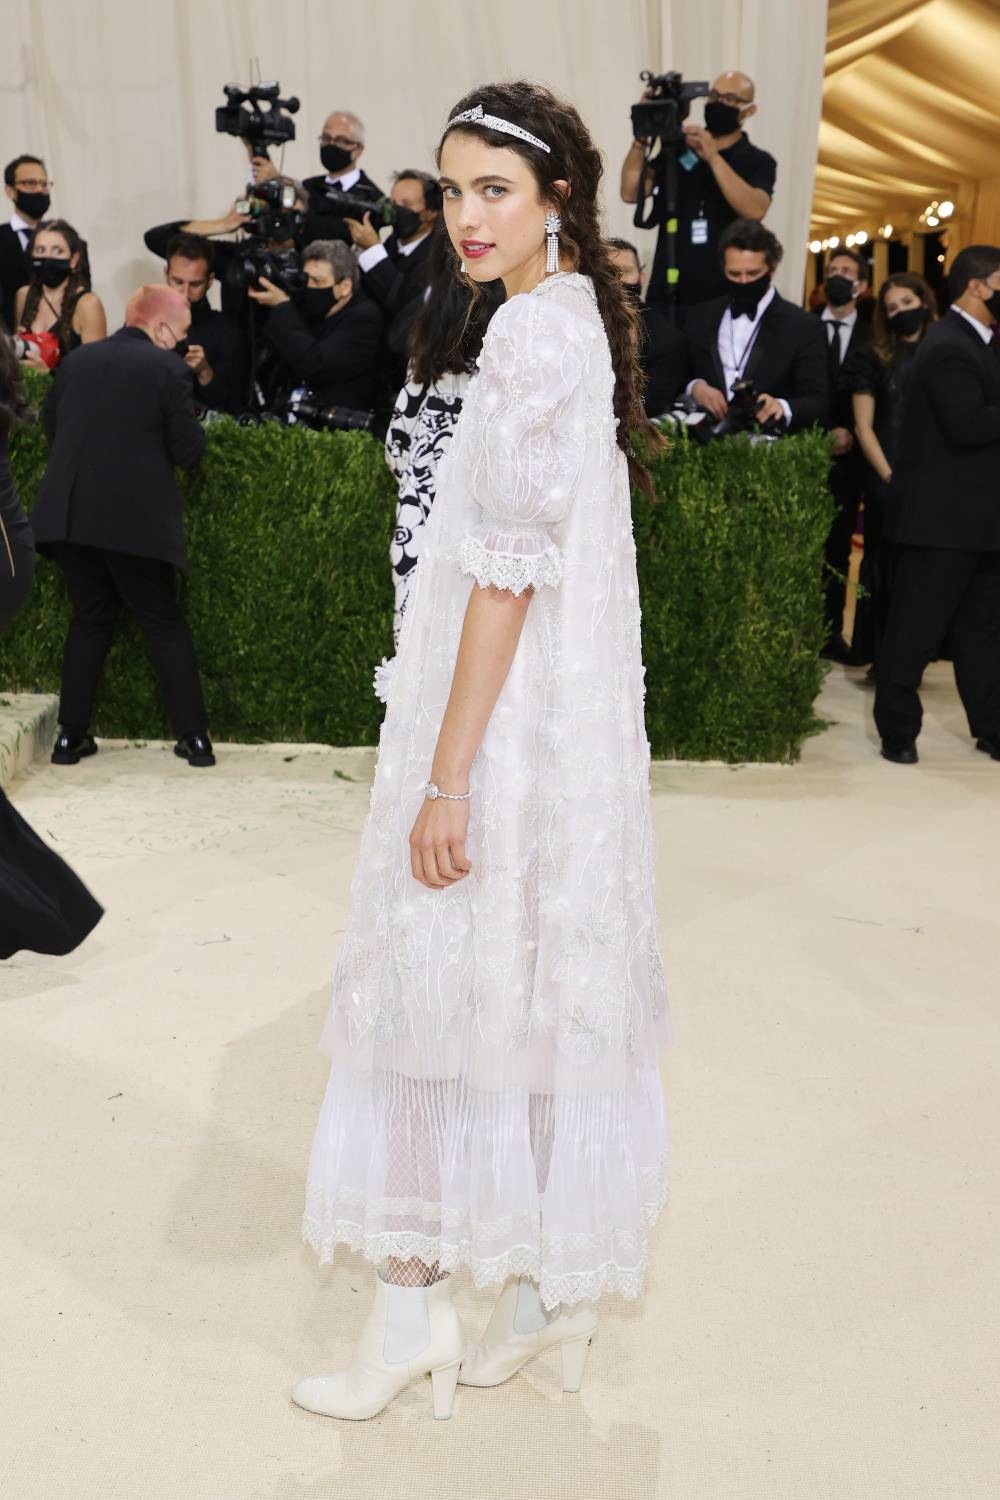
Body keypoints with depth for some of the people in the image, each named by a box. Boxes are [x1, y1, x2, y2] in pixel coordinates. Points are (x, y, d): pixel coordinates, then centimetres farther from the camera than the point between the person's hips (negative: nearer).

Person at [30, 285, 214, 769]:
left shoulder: (76, 361, 10)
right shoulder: (167, 369, -6)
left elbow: (51, 426, 20)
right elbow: (189, 450, -6)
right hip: (135, 520, -4)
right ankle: (194, 737, 8)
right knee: (165, 624, 7)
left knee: (89, 620, 17)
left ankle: (71, 734, 15)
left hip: (68, 516, 5)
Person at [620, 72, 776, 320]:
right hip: (666, 295, 2)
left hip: (722, 298, -2)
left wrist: (713, 157, -19)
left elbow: (754, 210, -16)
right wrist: (642, 137, -9)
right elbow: (631, 193, 1)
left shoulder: (757, 161, 4)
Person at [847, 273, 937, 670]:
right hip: (886, 479, -2)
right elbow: (864, 428, -1)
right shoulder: (873, 357, 2)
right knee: (886, 562, 2)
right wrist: (889, 476, -11)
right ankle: (881, 656, 10)